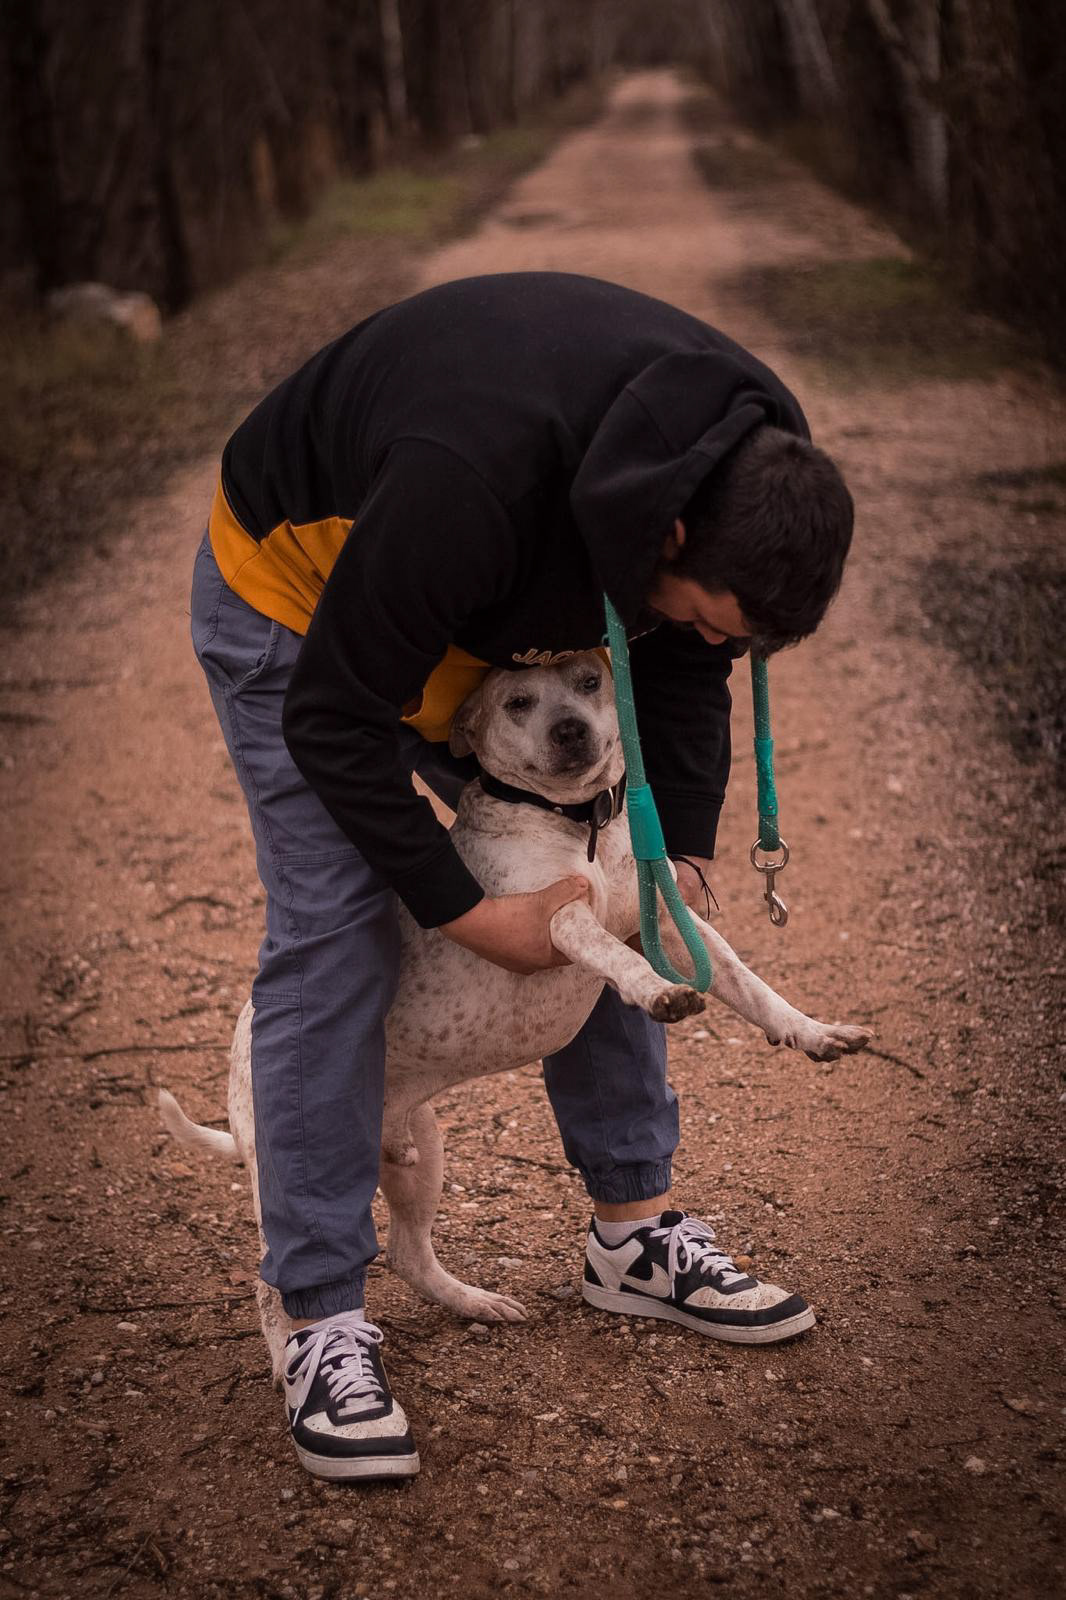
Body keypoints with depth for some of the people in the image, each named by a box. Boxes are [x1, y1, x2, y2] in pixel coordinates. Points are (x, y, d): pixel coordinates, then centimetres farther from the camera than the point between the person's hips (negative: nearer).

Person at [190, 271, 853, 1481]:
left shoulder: (750, 460, -22)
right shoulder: (473, 481, -44)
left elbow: (684, 663, -3)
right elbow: (335, 721, -32)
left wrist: (682, 854, -10)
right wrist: (464, 912, -25)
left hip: (494, 604, 7)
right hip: (297, 587, -6)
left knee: (596, 886, 5)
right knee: (333, 934, -13)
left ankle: (634, 1224, 19)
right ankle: (323, 1323, -5)